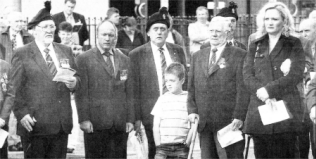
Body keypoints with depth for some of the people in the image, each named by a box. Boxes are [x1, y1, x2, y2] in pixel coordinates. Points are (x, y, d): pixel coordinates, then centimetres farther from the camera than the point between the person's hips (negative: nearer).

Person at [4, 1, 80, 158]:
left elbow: (77, 79, 19)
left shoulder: (65, 51, 14)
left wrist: (74, 83, -5)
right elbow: (13, 89, -5)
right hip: (34, 124, -4)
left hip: (61, 125, 5)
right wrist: (21, 113, -15)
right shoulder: (22, 54, -1)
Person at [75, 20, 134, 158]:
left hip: (120, 124, 3)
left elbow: (129, 93, 14)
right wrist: (84, 119, -11)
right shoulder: (84, 59, 2)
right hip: (95, 123, -3)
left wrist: (130, 119, 6)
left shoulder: (125, 60, 15)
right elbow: (81, 93, -4)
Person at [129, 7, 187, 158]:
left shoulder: (178, 51, 10)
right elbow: (134, 89, -2)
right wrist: (137, 117, -6)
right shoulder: (136, 55, 0)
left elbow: (185, 81, 15)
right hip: (152, 112, -3)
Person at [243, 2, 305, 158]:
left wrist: (269, 89, -15)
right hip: (259, 110, 3)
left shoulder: (293, 45, 7)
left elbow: (296, 75, -7)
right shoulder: (255, 46, 17)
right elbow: (247, 75, 6)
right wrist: (260, 91, -14)